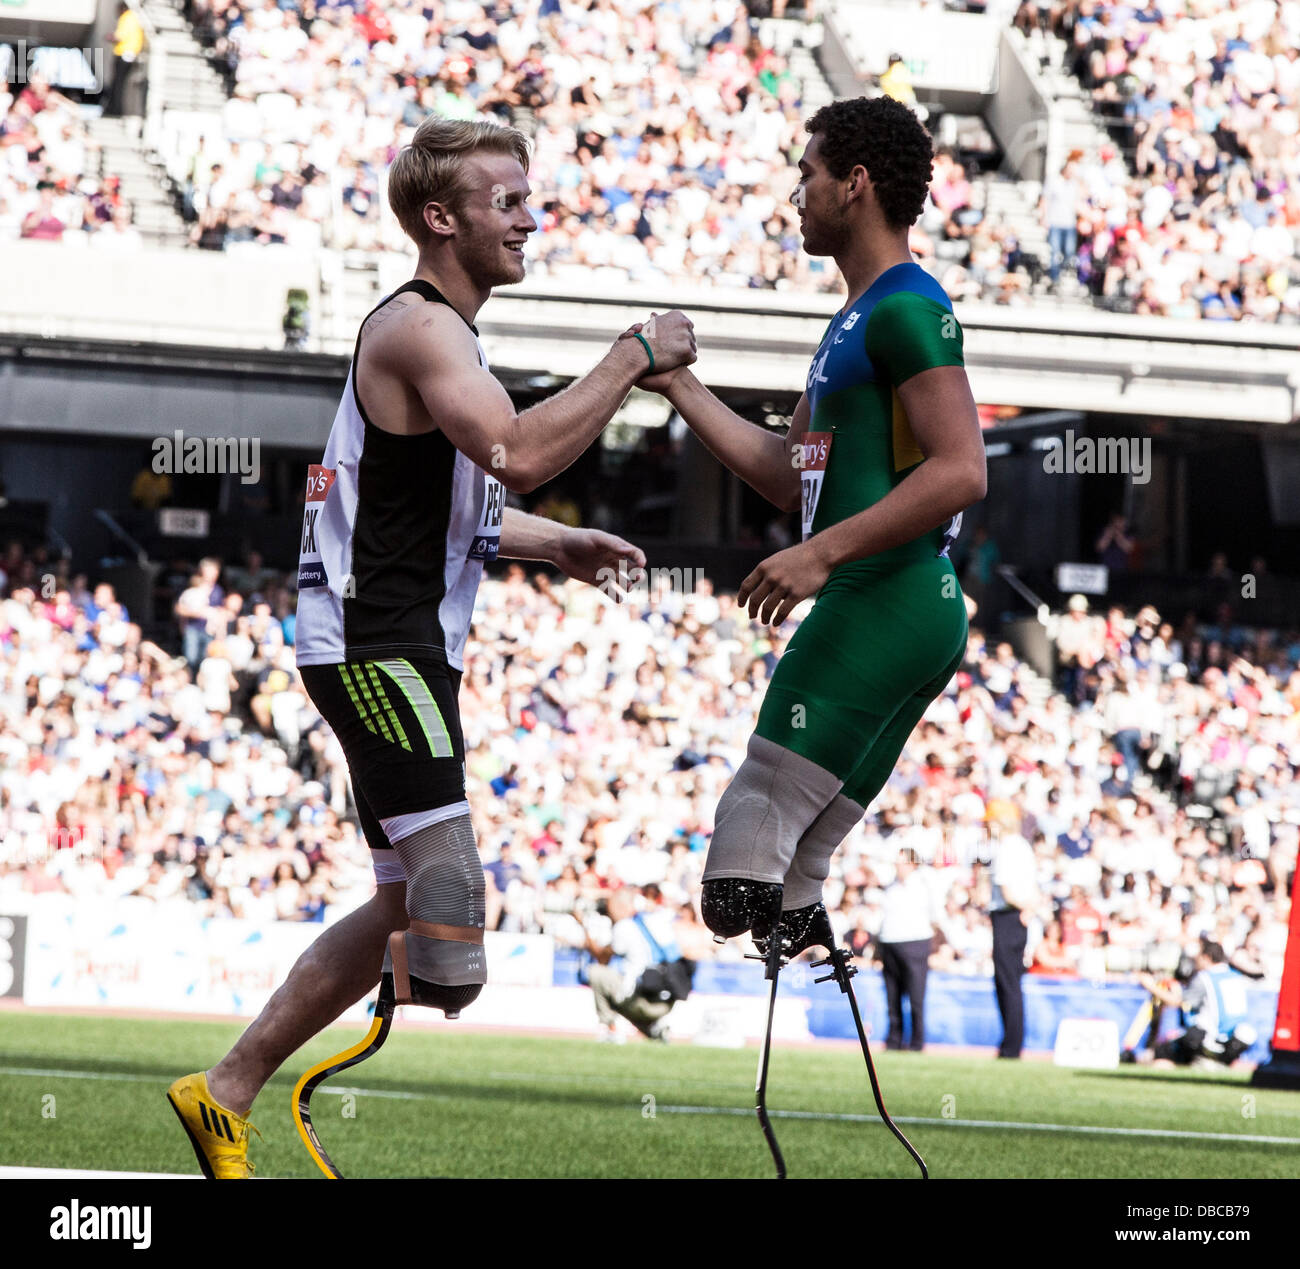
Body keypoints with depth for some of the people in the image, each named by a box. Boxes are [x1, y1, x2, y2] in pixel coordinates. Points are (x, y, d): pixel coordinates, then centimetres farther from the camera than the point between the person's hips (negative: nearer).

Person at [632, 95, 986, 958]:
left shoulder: (908, 309, -9)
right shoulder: (856, 319, 24)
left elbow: (961, 471, -19)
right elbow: (789, 476, 28)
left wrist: (826, 552, -21)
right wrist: (678, 386, 27)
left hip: (882, 602, -11)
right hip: (899, 614, 11)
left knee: (742, 872, -15)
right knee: (788, 886, 8)